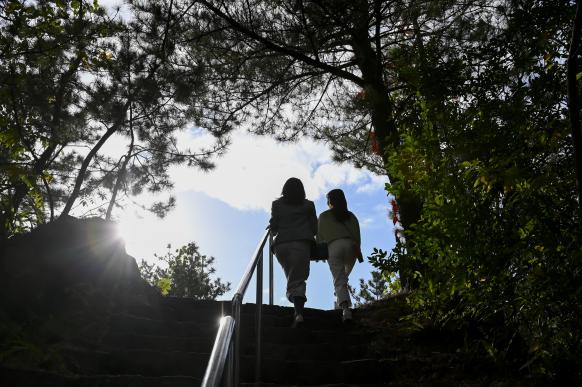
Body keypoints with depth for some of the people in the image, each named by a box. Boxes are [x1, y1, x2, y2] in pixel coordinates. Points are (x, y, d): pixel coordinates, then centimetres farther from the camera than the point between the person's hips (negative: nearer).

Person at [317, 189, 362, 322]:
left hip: (333, 246, -2)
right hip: (350, 245, 2)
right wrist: (358, 251, 7)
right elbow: (357, 234, 10)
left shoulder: (324, 216, 16)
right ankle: (342, 301, 7)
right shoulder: (351, 216, 21)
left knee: (339, 281, -8)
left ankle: (345, 307, -26)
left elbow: (320, 236, 11)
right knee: (343, 277, 21)